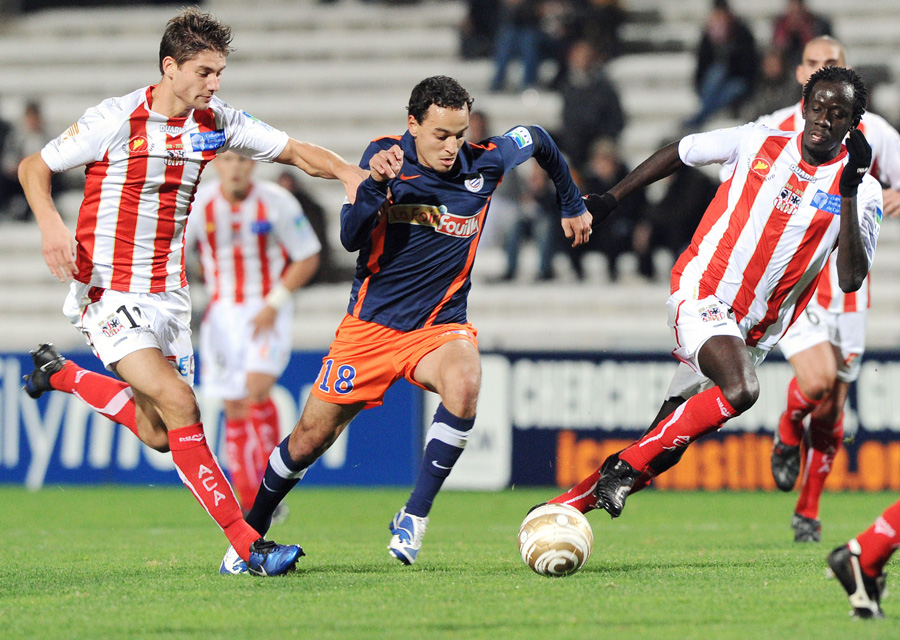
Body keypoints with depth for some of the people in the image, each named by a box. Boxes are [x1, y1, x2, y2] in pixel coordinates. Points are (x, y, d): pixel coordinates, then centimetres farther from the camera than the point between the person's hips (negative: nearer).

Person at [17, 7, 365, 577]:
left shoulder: (215, 122, 1)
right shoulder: (116, 120, -13)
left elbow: (295, 150, 3)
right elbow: (34, 167, -3)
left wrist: (348, 172, -17)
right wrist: (50, 223, -21)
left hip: (167, 291, 7)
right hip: (108, 291, -7)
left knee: (158, 435, 10)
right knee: (178, 401, -21)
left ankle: (60, 374, 34)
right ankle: (247, 544, -20)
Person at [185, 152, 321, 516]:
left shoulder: (276, 202, -10)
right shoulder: (199, 203, -5)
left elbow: (308, 257, -3)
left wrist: (274, 304, -12)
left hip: (267, 312, -2)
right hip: (223, 313, 3)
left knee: (257, 390, -22)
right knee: (234, 408, 1)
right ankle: (249, 503, 10)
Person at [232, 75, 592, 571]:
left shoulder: (484, 163, -7)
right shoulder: (384, 155, -9)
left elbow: (536, 140, 15)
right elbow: (350, 239, -17)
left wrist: (573, 205, 26)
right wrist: (375, 184, -33)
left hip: (439, 325, 0)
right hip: (371, 323, 0)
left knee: (464, 382, -36)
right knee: (309, 440, 4)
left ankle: (415, 516, -24)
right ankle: (253, 527, 33)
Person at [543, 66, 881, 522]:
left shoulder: (862, 193, -3)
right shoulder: (759, 143, -2)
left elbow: (851, 279, -15)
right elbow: (677, 153, 14)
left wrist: (849, 195, -23)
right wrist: (610, 199, 15)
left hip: (754, 331, 3)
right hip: (702, 292, -3)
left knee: (662, 451, 4)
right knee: (740, 389, -33)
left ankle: (561, 508, 19)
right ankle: (626, 466, -19)